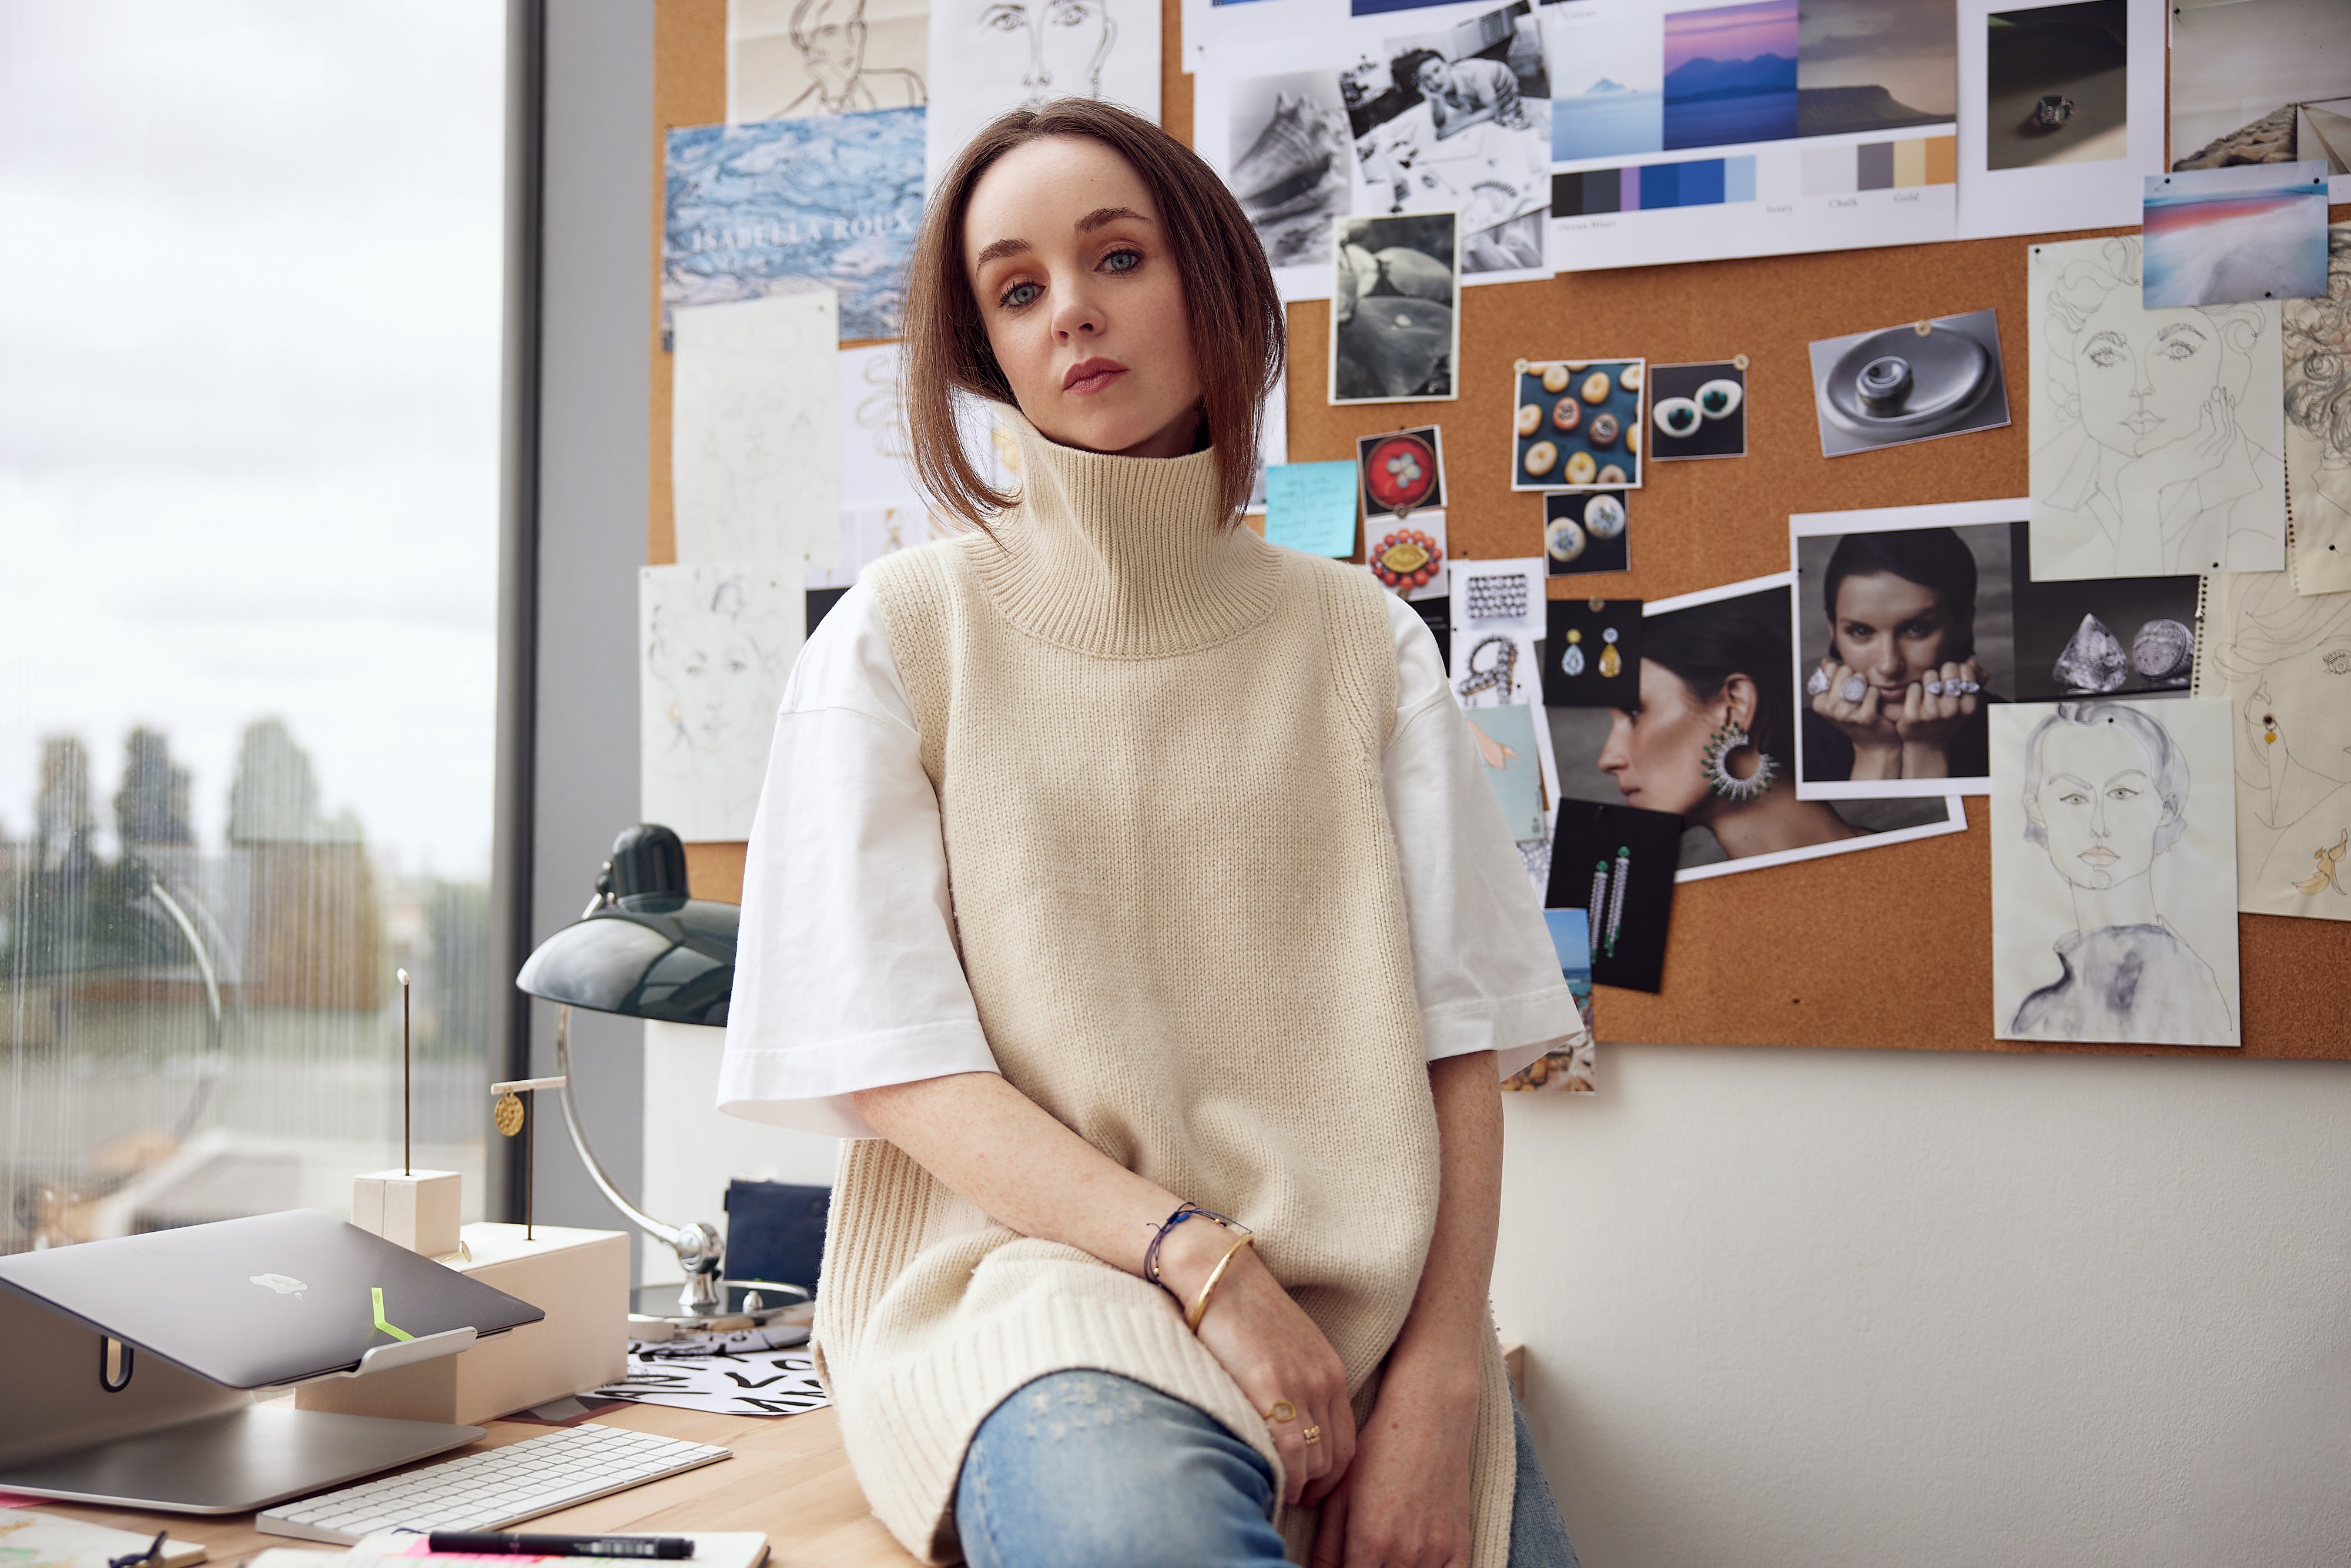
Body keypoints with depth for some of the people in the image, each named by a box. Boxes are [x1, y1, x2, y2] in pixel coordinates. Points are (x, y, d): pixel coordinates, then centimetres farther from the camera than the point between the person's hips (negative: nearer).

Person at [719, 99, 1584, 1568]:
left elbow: (1456, 1038, 3)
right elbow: (894, 1063, -4)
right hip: (1020, 1264, -3)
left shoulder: (1362, 639, 10)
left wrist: (1439, 1383, -12)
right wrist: (1203, 1261, -16)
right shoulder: (900, 636, 4)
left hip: (1353, 1302, 3)